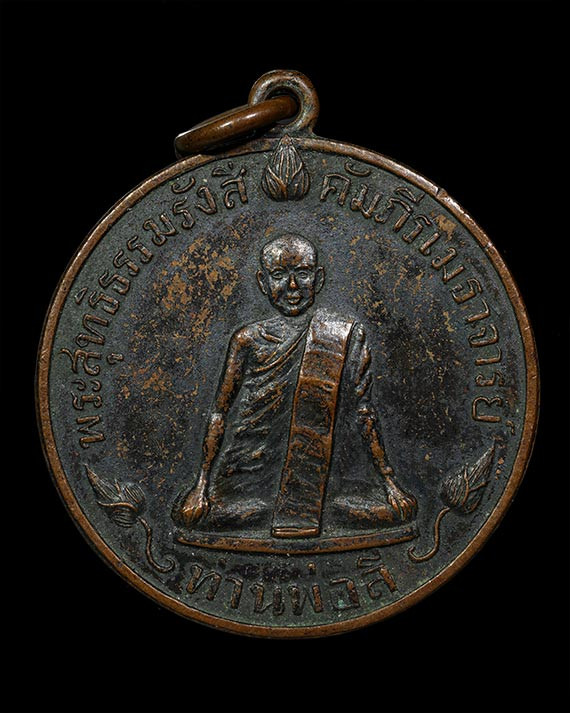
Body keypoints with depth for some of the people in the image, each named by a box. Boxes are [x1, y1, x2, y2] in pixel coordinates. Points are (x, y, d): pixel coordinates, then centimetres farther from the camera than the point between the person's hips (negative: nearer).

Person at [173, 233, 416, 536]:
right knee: (191, 514, -22)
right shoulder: (248, 340, 6)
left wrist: (389, 482, 2)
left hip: (329, 475, 1)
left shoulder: (347, 336, 6)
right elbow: (219, 413, 8)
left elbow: (363, 413, 7)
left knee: (396, 510, -21)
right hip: (254, 475, 0)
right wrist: (201, 487, 1)